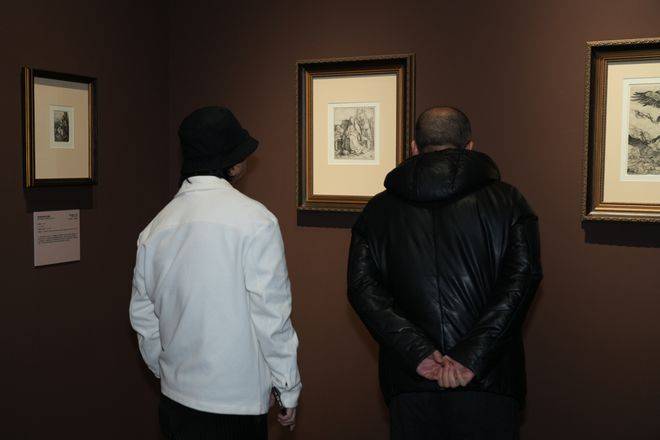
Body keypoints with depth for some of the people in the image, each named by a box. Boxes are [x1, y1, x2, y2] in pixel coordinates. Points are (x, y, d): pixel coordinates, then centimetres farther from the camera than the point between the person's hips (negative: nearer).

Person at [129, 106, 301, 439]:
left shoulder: (155, 228, 2)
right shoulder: (254, 220, -15)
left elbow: (143, 318, 10)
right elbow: (271, 315, -15)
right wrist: (289, 390, -4)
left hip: (174, 399, 6)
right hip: (236, 403, -5)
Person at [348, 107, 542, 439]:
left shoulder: (379, 210, 7)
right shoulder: (506, 201, 2)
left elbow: (362, 287, -4)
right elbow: (522, 275, -11)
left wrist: (417, 353, -10)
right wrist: (472, 356, -15)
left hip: (410, 382, 1)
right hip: (490, 379, -1)